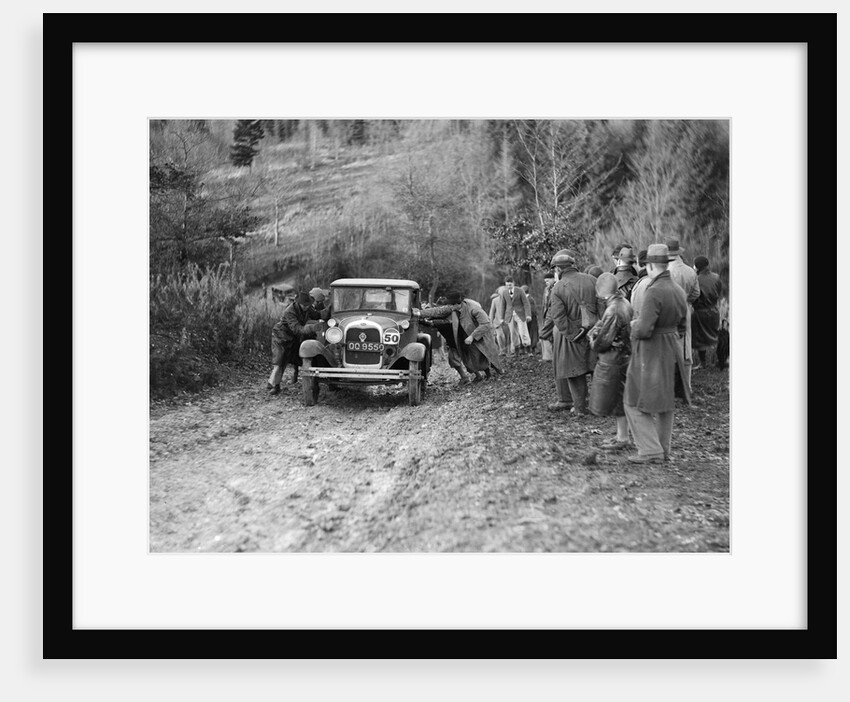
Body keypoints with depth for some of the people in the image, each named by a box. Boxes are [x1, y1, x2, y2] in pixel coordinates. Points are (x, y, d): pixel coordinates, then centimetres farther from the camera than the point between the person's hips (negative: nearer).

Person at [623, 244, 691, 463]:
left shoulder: (653, 292, -22)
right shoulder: (679, 291, 5)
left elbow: (643, 330, -25)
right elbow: (682, 326, 14)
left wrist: (634, 324, -5)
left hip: (650, 354, -8)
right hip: (673, 352, 8)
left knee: (636, 403, 1)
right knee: (665, 402, 17)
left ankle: (650, 451, -2)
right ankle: (663, 450, 26)